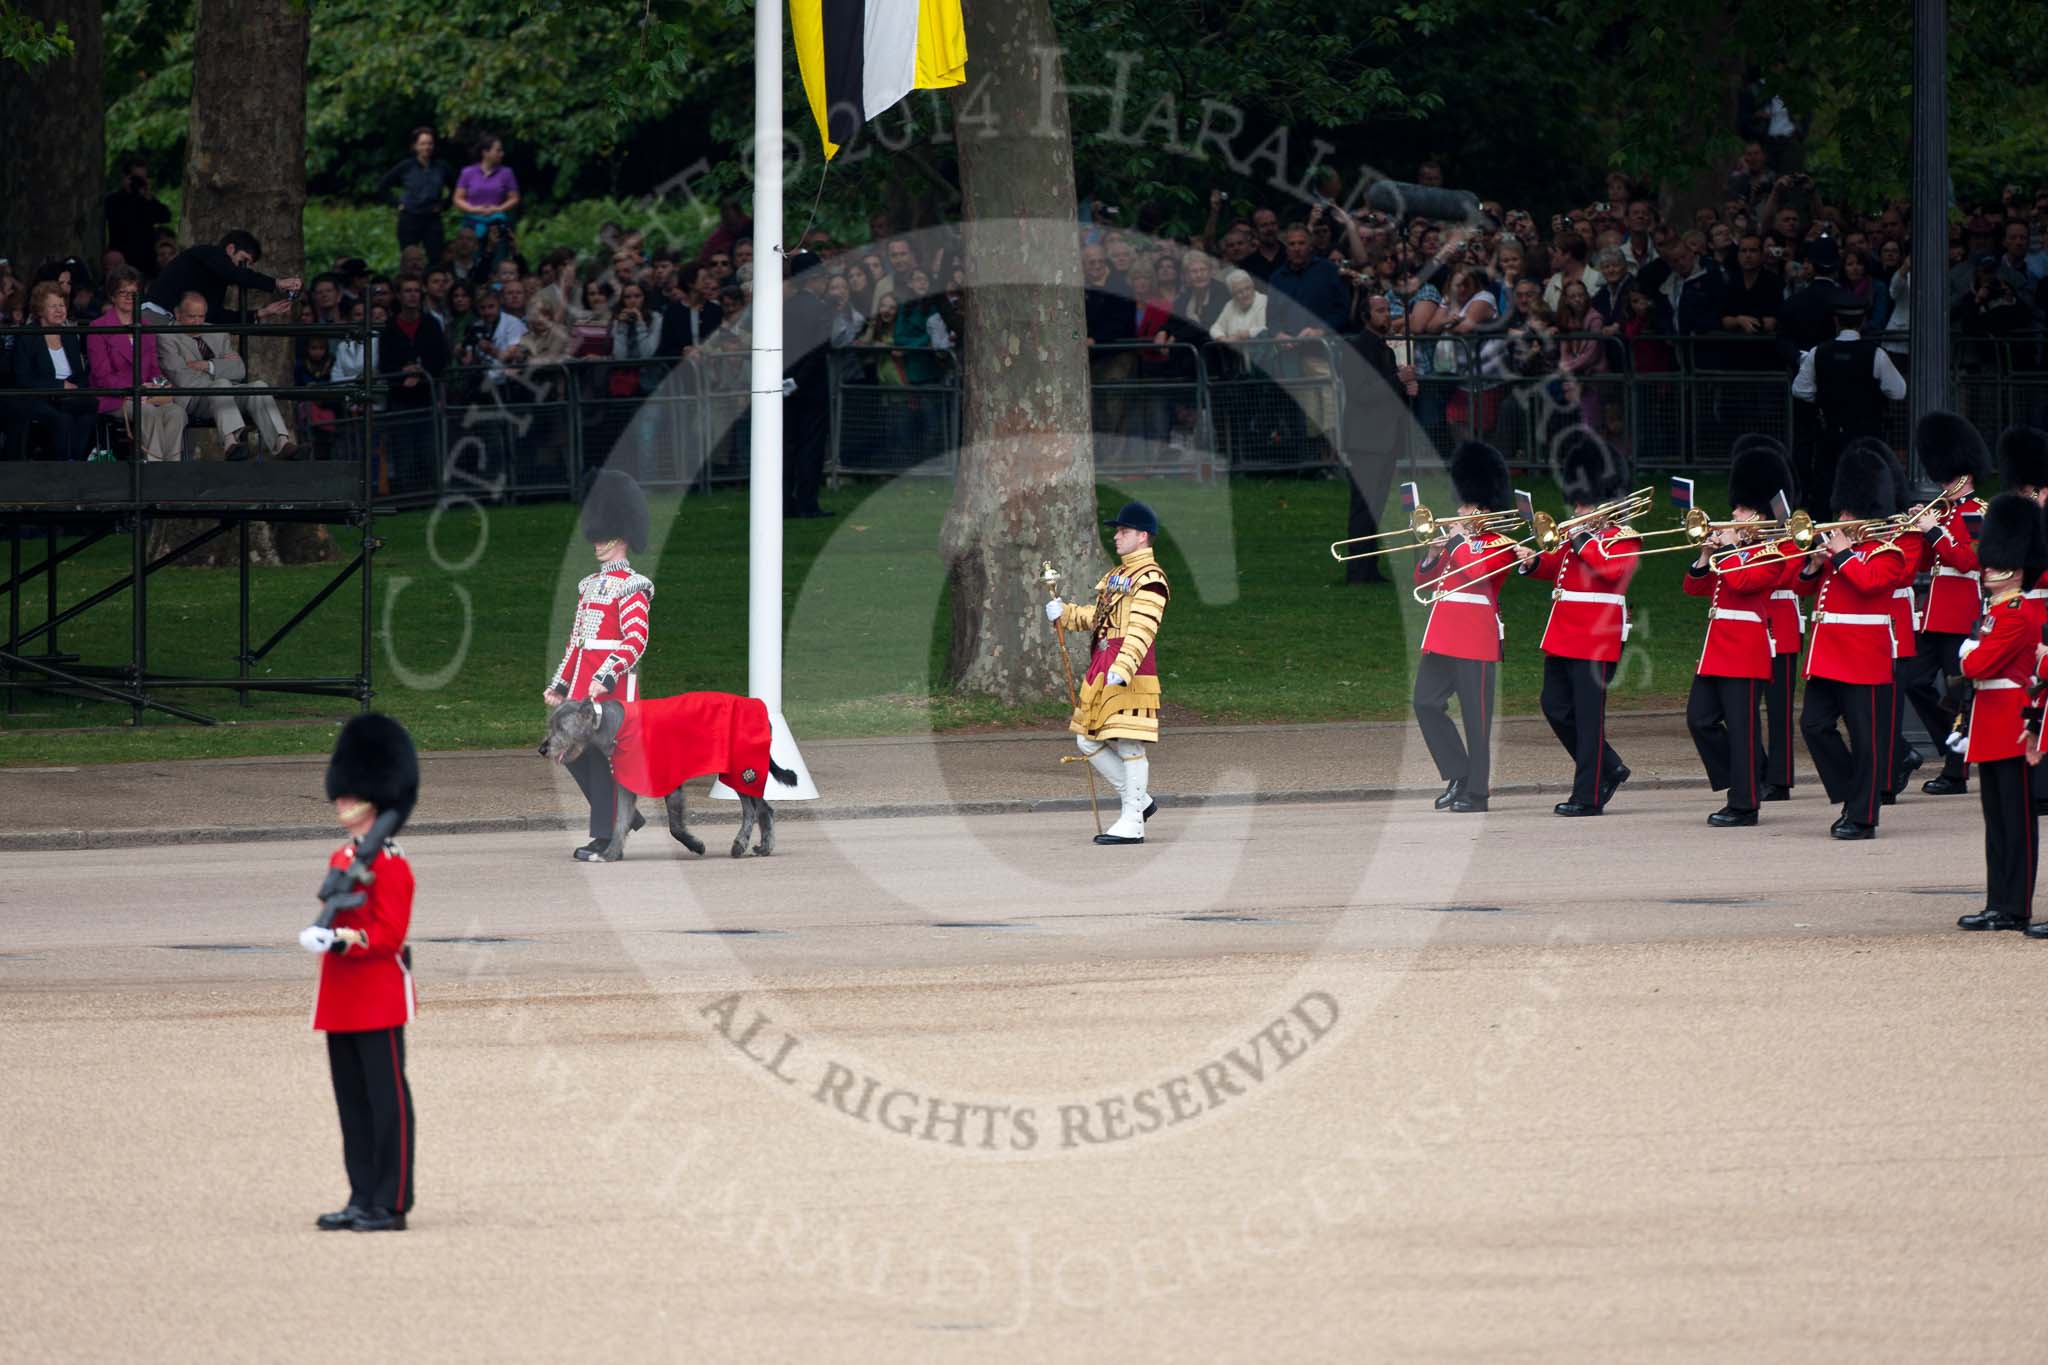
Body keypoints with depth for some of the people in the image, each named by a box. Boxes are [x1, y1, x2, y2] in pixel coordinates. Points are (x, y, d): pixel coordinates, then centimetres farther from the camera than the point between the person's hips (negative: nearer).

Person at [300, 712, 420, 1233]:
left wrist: (340, 938, -27)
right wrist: (319, 933, 6)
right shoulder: (339, 860, 16)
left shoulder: (390, 865, -11)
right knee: (353, 1104, 11)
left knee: (387, 1102, -4)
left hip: (378, 1001, -9)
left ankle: (391, 1205, -3)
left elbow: (388, 935, -17)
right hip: (341, 1003, 9)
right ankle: (363, 1199, 16)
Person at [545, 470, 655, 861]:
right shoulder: (590, 585, 18)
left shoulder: (631, 586, -7)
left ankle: (606, 837, -3)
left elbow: (636, 639, -16)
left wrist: (606, 677, -26)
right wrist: (560, 685, 19)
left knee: (603, 752, -7)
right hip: (583, 682, 9)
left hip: (613, 682, -9)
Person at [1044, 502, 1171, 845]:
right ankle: (1138, 800, 22)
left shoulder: (1150, 579, -10)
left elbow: (1142, 630, -21)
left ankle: (1132, 823, -5)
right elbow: (1097, 616, 25)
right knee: (1088, 741, 12)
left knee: (1129, 745, -8)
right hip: (1101, 670, 10)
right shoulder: (1116, 575, 21)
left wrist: (1122, 668, -31)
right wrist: (1065, 613, 9)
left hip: (1130, 673, -10)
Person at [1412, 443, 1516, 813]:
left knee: (1476, 715, -4)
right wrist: (1432, 555, 0)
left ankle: (1477, 791, 0)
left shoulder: (1500, 544, -3)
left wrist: (1458, 540, -11)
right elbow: (1423, 581, 18)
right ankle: (1457, 776, 10)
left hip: (1476, 640, -8)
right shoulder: (1455, 540, 18)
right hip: (1442, 638, 8)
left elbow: (1478, 571, -22)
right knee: (1426, 703, 2)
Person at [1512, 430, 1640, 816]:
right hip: (1563, 636, 9)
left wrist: (1583, 539, -17)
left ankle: (1588, 796, -2)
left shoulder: (1622, 538, -6)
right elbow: (1555, 567, 18)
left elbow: (1613, 570, -23)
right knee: (1555, 707, 9)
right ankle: (1610, 770, 22)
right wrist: (1533, 561, -3)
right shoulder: (1575, 534, 17)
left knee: (1588, 715, -6)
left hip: (1596, 639, -9)